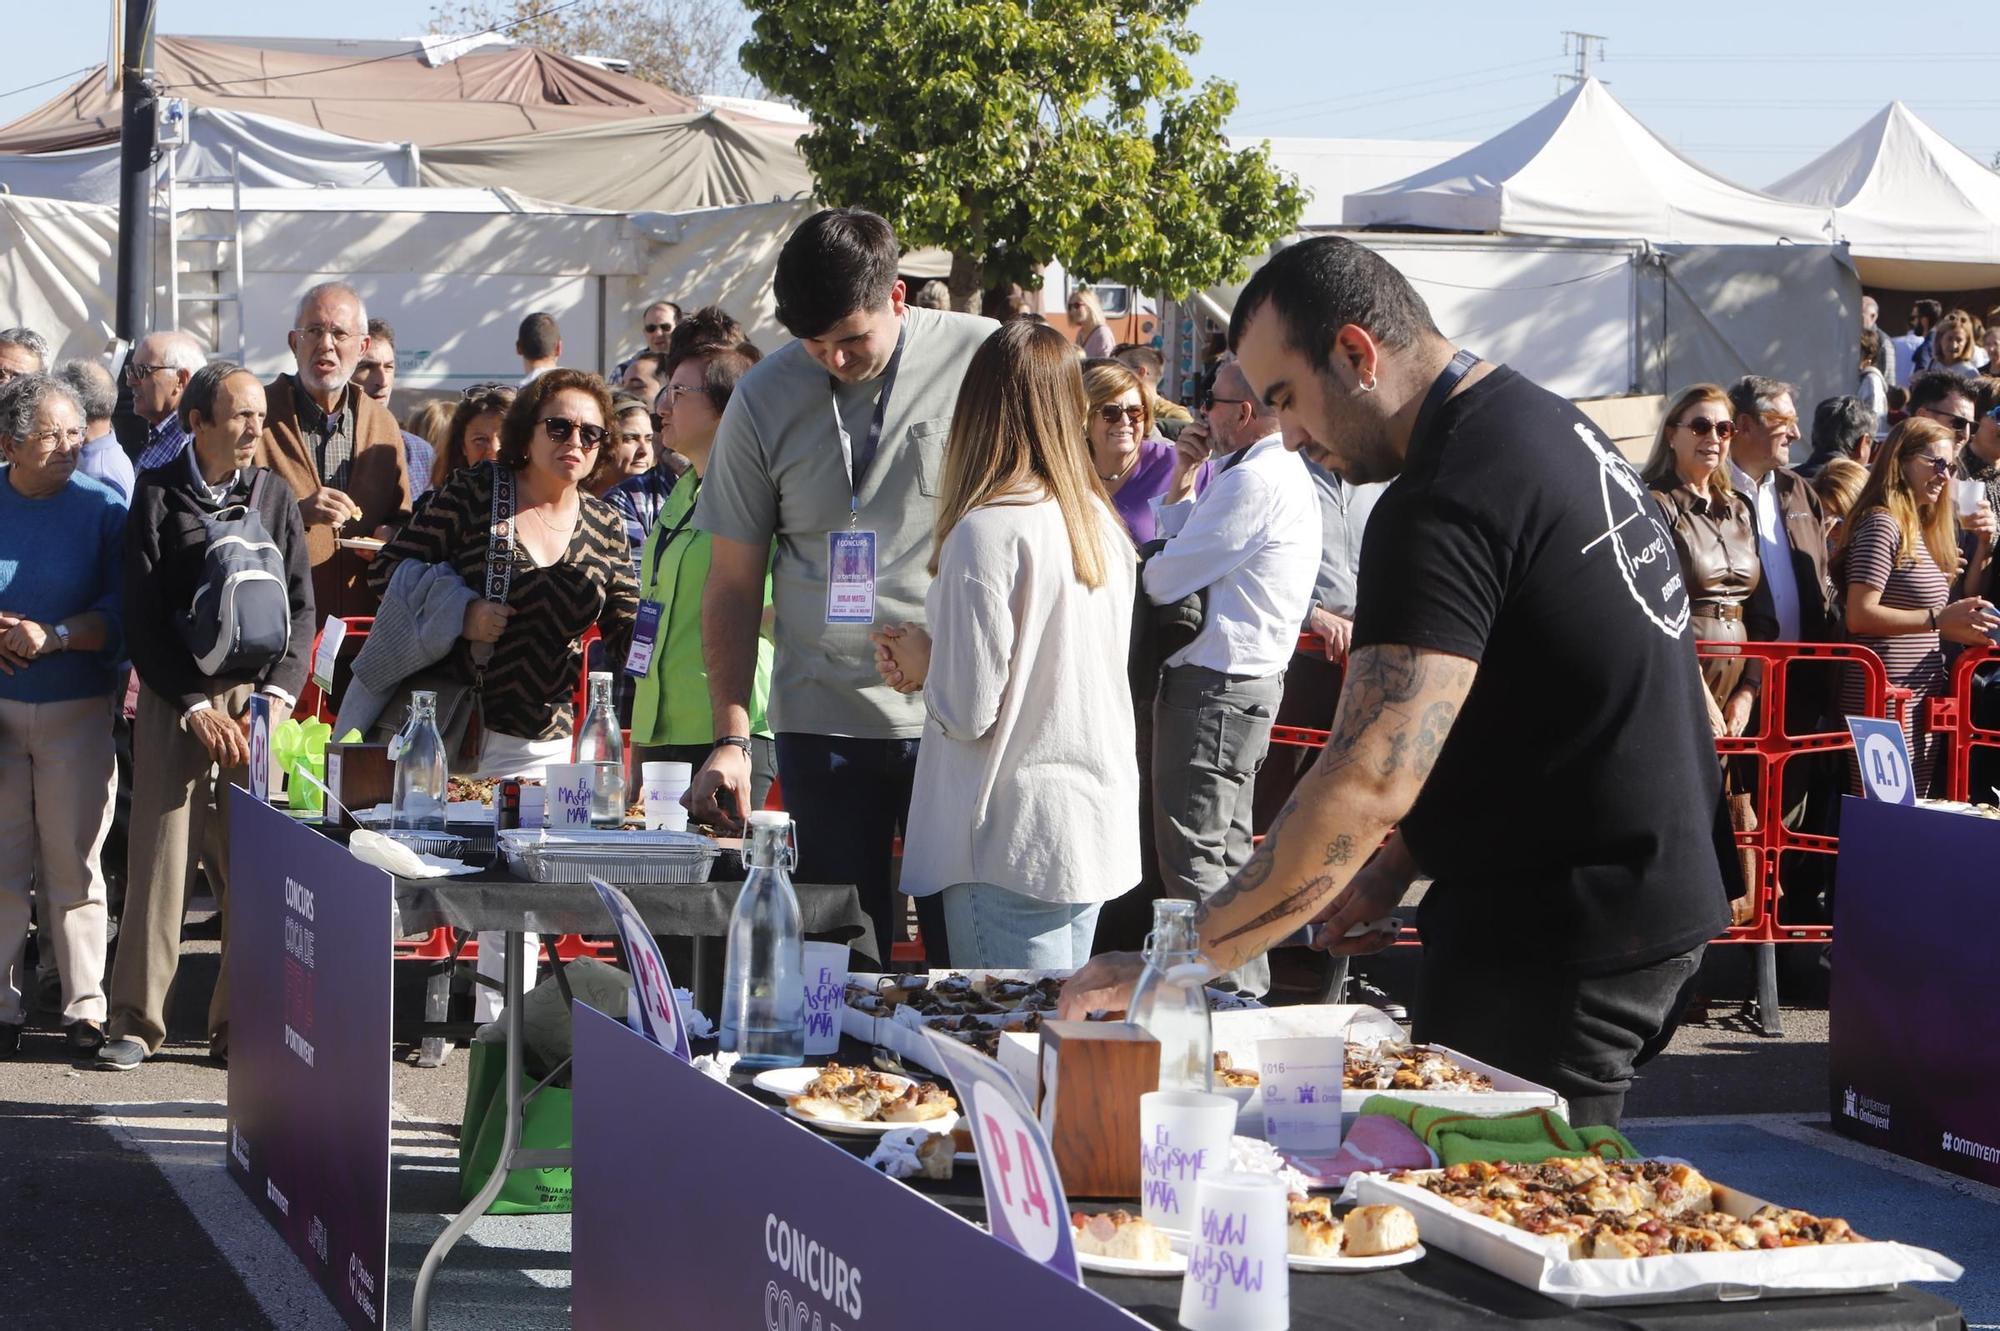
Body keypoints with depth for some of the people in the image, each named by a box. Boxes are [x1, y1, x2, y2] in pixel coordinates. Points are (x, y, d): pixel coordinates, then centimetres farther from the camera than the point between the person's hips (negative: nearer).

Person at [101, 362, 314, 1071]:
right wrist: (198, 708, -8)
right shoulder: (157, 493, 2)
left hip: (257, 695, 2)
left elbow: (300, 608, 7)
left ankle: (239, 1024, 6)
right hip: (174, 697, -2)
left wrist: (276, 696, -7)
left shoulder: (276, 495, 9)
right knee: (160, 856, -4)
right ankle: (136, 1020, 6)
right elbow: (142, 615, -1)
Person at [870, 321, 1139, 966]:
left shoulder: (988, 532, -16)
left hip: (1015, 842, -8)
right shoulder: (1100, 522, 6)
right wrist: (932, 660, 11)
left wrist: (923, 663, 3)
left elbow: (969, 712, -17)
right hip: (1101, 831, 8)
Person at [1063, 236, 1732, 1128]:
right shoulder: (1552, 423, 11)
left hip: (1561, 945, -10)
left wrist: (1177, 963, -27)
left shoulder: (1446, 503, -21)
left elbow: (1368, 782, -30)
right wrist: (1398, 866, 9)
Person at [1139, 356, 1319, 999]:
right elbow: (1189, 542, 20)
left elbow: (1164, 578, -18)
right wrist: (1183, 478, 9)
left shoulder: (1252, 481, -19)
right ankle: (1248, 991, 23)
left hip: (1214, 685, -11)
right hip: (1245, 679, 11)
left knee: (1193, 857, -8)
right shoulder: (1281, 472, 16)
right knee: (1226, 851, 17)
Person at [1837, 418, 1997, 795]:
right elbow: (1859, 616, -19)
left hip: (1923, 700, 9)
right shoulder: (1882, 524, -10)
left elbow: (1959, 602, 23)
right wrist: (1937, 620, -24)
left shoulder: (1922, 529, 17)